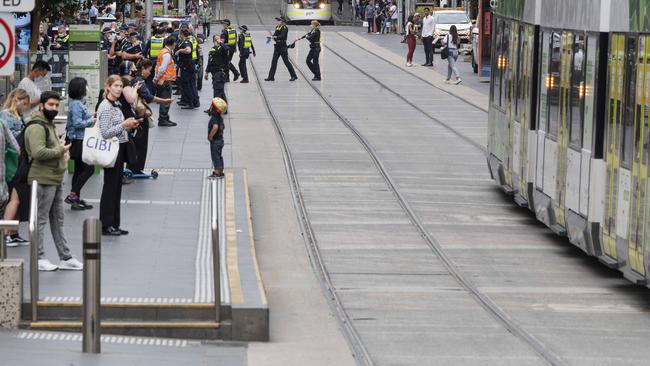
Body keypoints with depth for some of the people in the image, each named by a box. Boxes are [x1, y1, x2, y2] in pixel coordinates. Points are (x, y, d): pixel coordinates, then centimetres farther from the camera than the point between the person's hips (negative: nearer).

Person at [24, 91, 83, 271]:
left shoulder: (48, 124, 19)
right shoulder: (37, 127, -16)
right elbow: (38, 152, -28)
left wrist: (61, 150, 13)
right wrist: (60, 151, -16)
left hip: (55, 180, 11)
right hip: (43, 180, -11)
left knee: (58, 220, 14)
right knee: (40, 220, -2)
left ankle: (65, 257, 20)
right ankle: (39, 259, 5)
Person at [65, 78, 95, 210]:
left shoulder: (79, 103, 12)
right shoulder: (76, 104, -19)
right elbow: (77, 123, -24)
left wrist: (91, 117, 8)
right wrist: (91, 121, -13)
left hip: (79, 141, 10)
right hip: (78, 141, -10)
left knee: (79, 169, 14)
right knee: (89, 168, -10)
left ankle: (76, 199, 18)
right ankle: (73, 195, -10)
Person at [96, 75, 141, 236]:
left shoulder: (116, 105, 12)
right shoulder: (105, 107, -16)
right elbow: (105, 133, -23)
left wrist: (128, 125, 6)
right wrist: (124, 125, -20)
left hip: (119, 149, 9)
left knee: (116, 187, 12)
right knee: (110, 187, -3)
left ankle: (114, 225, 17)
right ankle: (106, 225, 5)